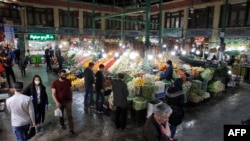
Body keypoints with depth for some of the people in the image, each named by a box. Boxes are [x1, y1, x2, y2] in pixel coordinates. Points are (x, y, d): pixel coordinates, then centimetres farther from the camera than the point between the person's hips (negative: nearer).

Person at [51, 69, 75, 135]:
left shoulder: (68, 81, -4)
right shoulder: (55, 83, -13)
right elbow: (53, 94, -16)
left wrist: (71, 98, 13)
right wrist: (56, 102, -27)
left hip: (68, 101, 1)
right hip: (60, 102, -1)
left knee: (70, 116, -1)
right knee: (61, 115, 20)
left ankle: (71, 129, 7)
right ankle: (62, 124, 46)